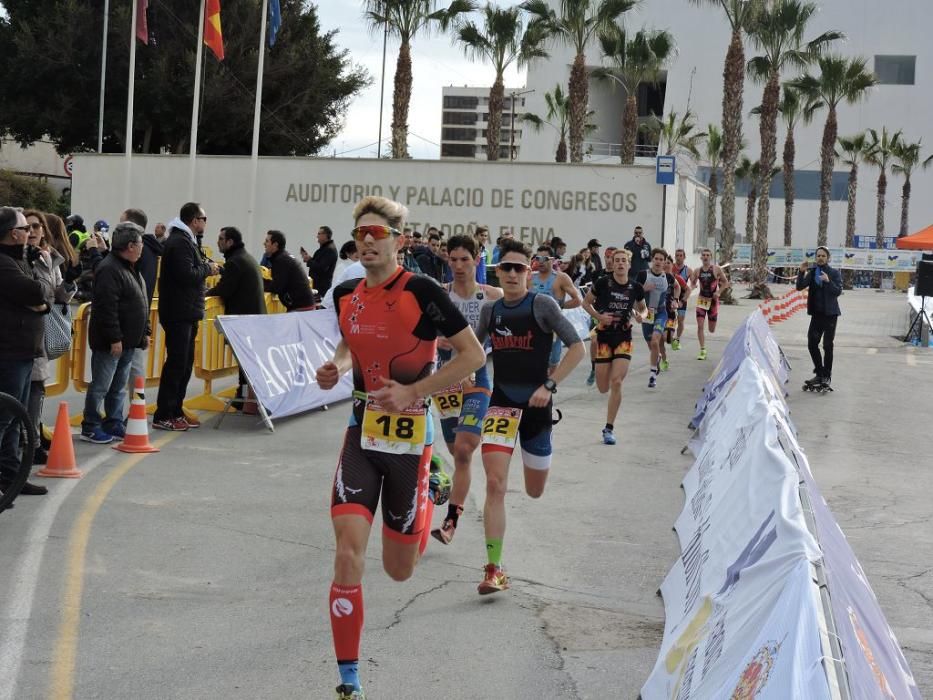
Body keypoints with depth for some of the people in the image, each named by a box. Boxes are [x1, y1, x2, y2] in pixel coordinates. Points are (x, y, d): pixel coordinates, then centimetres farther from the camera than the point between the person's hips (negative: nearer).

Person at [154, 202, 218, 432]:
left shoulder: (183, 240, 19)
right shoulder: (180, 242, -15)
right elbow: (187, 275, -25)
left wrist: (205, 268, 3)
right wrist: (208, 269, -10)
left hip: (185, 312, 11)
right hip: (179, 312, -11)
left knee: (185, 362, 14)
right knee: (176, 363, -8)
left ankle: (175, 411, 21)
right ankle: (163, 416, -3)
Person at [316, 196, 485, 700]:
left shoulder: (421, 291, -14)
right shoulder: (346, 296, 2)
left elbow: (473, 354, -12)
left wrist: (413, 392, -19)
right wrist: (337, 367, 1)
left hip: (409, 437, -3)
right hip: (362, 434, 3)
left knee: (399, 570, 11)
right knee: (348, 554, -12)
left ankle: (426, 501, 48)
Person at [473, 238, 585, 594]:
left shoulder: (542, 304, -8)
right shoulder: (490, 310, 5)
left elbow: (576, 347, -10)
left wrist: (549, 386, -17)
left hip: (535, 404, -2)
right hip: (501, 402, 2)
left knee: (534, 492, 12)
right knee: (495, 484, -15)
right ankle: (494, 570, -13)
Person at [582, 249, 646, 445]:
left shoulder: (635, 288, 0)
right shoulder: (603, 283, -7)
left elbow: (643, 308, 17)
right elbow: (586, 302, 3)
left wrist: (641, 315, -6)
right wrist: (599, 316, -13)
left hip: (624, 338, 1)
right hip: (604, 336, -1)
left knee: (616, 383, -11)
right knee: (603, 388, 3)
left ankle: (609, 429, -1)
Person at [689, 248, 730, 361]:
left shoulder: (716, 269, -6)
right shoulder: (697, 270, 1)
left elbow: (725, 282, 1)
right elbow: (692, 284, 11)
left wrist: (719, 292, -13)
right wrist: (693, 284, -12)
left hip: (713, 300, -1)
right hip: (701, 299, 1)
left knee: (712, 330, 7)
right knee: (700, 326, -11)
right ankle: (703, 350, -4)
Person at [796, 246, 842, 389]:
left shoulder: (834, 273, -3)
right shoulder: (812, 272, 7)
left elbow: (838, 291, -13)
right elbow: (800, 287, -1)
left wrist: (828, 281, -27)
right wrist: (801, 272, -15)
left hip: (830, 314, -4)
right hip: (816, 313, 4)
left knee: (827, 345, -2)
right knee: (812, 344, 3)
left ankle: (827, 376, 8)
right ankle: (819, 374, 16)